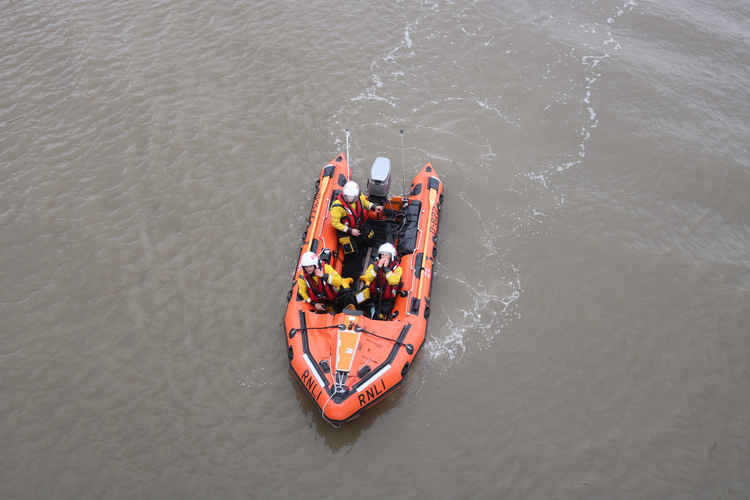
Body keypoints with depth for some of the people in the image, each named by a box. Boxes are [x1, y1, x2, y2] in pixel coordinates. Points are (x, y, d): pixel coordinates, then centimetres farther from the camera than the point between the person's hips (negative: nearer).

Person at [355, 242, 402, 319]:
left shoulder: (397, 268, -1)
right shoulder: (374, 265, 6)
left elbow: (394, 281, -20)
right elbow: (366, 278, -10)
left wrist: (386, 268, -21)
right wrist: (377, 267, -17)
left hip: (387, 299, -3)